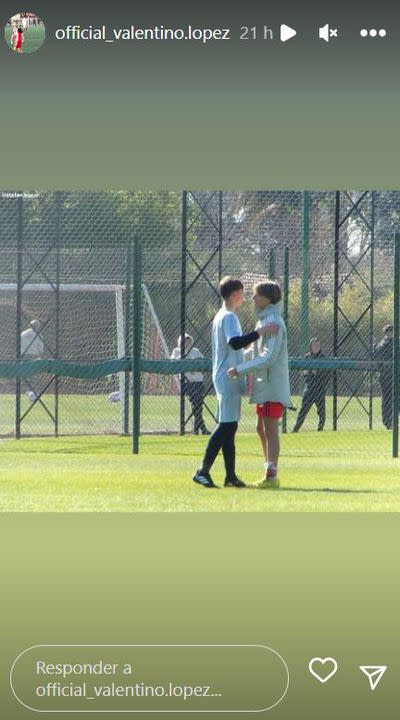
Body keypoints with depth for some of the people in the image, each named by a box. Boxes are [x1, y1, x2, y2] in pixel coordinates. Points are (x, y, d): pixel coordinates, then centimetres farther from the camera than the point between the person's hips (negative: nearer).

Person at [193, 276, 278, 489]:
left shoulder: (220, 316, 18)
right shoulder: (229, 318, -13)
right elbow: (235, 342, -30)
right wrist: (261, 332, -31)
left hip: (223, 378, 10)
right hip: (229, 377, -10)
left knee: (229, 427, 9)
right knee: (226, 425, -11)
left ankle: (231, 475, 8)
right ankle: (203, 471, -14)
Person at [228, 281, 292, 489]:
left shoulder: (273, 323, -16)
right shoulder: (264, 321, 16)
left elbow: (268, 358, -23)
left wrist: (241, 369, -21)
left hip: (272, 385, -10)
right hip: (263, 385, 10)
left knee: (270, 429, -9)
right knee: (262, 429, 13)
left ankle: (271, 475, -8)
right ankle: (270, 474, 18)